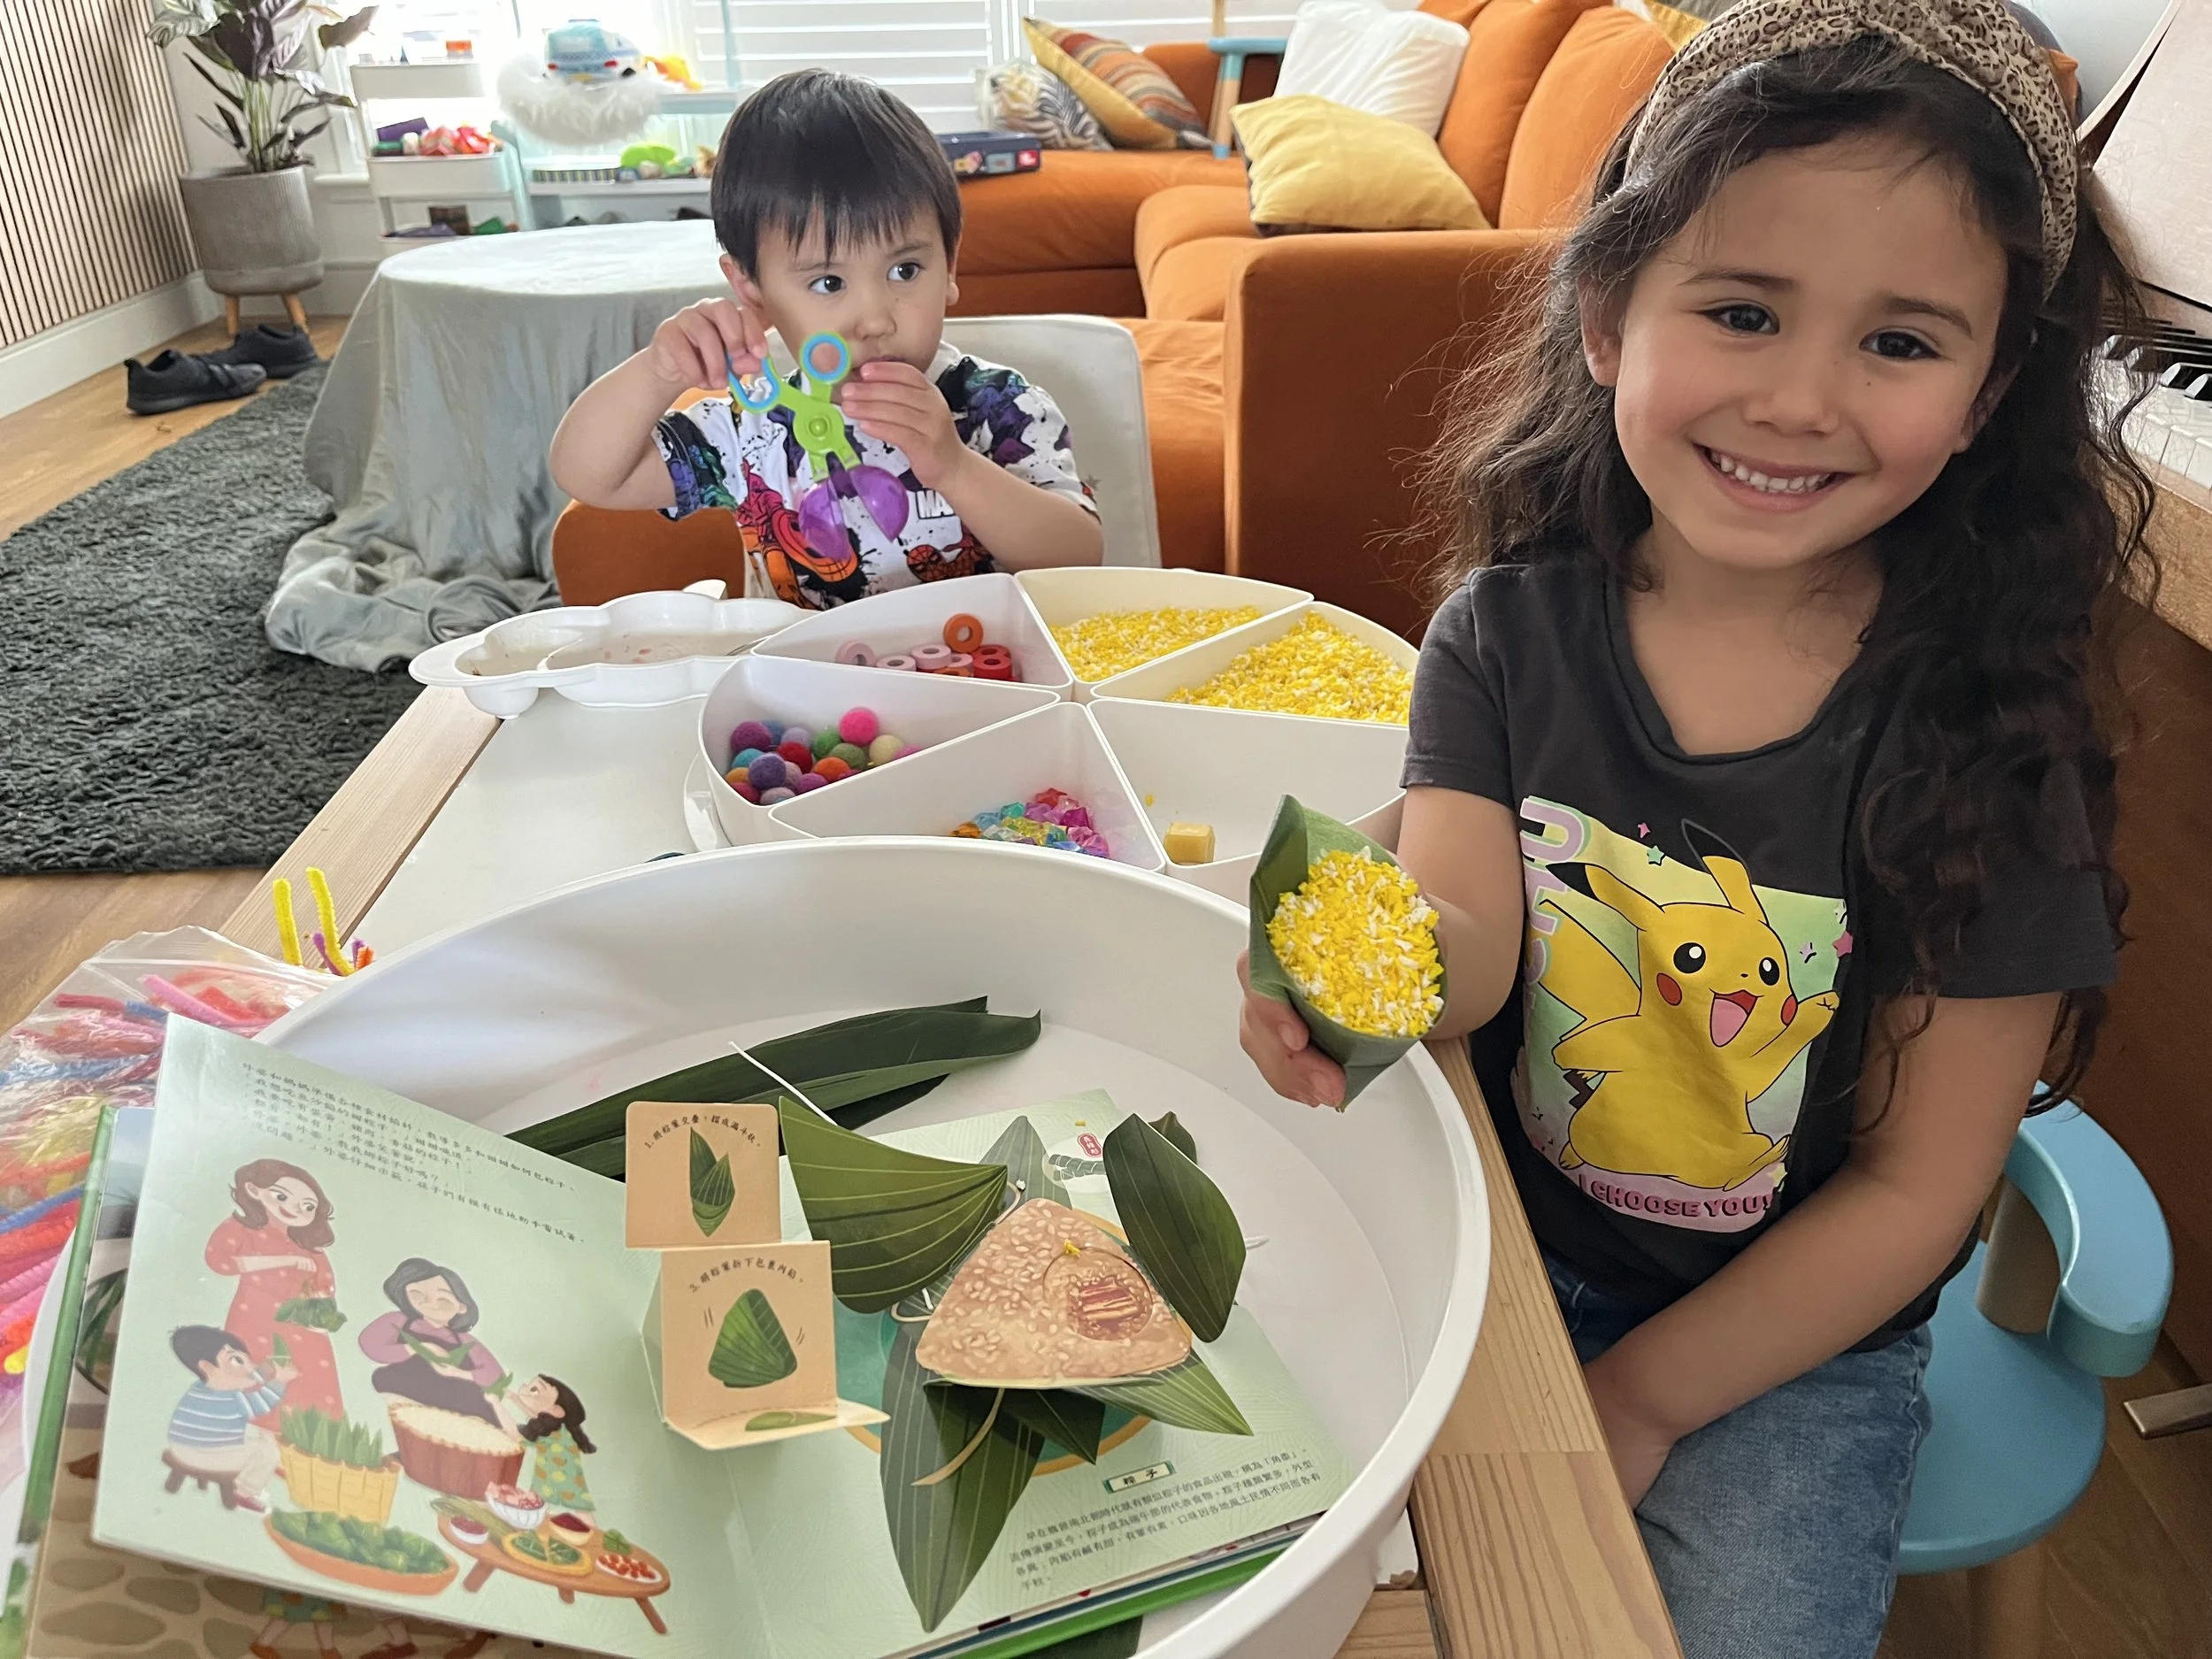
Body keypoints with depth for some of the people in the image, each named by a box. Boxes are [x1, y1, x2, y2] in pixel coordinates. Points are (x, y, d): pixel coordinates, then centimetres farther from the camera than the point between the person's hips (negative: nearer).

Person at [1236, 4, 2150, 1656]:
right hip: (1499, 1242, 2)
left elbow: (1914, 1190, -12)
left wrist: (1636, 1400, -13)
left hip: (1786, 1334, -1)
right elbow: (1466, 921, -22)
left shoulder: (1978, 733, -18)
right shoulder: (1508, 628, -10)